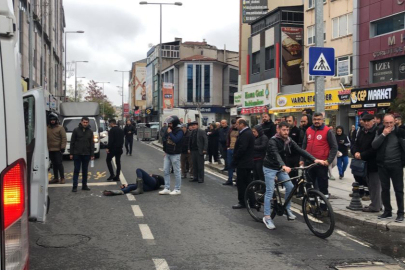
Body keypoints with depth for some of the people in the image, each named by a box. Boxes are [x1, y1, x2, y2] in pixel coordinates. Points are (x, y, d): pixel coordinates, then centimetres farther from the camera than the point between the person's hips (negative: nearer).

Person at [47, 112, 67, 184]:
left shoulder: (60, 128, -2)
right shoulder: (47, 128, 10)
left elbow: (64, 138, -6)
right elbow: (46, 138, 14)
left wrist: (63, 147, -12)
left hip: (58, 149, -5)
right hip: (50, 149, 5)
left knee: (59, 163, -6)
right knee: (54, 164, 11)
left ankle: (62, 178, 1)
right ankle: (56, 178, 18)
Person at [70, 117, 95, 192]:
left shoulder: (90, 131, 6)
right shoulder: (76, 130, -1)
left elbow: (92, 144, 8)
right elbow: (72, 142, 0)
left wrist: (92, 154, 2)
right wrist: (71, 153, -5)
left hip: (86, 154, 3)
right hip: (77, 154, -3)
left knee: (85, 171, 9)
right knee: (76, 170, -2)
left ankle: (84, 185, 16)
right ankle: (74, 186, -1)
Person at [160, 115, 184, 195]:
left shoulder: (179, 131, -13)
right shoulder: (168, 130, 8)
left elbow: (176, 140, -28)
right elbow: (165, 140, 17)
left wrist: (170, 133, -18)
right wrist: (165, 150, 13)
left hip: (175, 155, -7)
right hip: (167, 154, 7)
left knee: (176, 172, 0)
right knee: (166, 171, 7)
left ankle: (177, 189, 8)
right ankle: (167, 189, 13)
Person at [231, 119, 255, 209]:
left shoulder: (245, 134, -19)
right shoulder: (248, 132, 14)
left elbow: (242, 148, -26)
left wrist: (234, 160, -18)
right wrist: (235, 159, 15)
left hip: (243, 163, -10)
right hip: (247, 162, 10)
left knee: (241, 183, -3)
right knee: (247, 182, 14)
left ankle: (242, 202, 3)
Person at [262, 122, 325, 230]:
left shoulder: (289, 141, -2)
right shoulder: (273, 141, -21)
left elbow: (300, 151, -10)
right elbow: (276, 155, -37)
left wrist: (314, 159, -23)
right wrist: (283, 166, -56)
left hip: (281, 168, 6)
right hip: (270, 168, -6)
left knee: (290, 187, -4)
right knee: (270, 191, -8)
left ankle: (287, 209, 15)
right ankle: (267, 217, -3)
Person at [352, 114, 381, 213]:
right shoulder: (361, 131, 12)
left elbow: (375, 149, -21)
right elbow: (356, 144, 13)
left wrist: (362, 155, -18)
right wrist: (356, 152, -8)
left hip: (373, 163, -9)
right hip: (364, 163, 9)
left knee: (374, 184, -1)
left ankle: (375, 206, 8)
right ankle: (377, 204, 28)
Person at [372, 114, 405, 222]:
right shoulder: (380, 132, 4)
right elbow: (374, 145, -9)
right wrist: (383, 134, -15)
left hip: (396, 165, -3)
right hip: (382, 165, 3)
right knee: (384, 189, 9)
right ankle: (387, 211, 20)